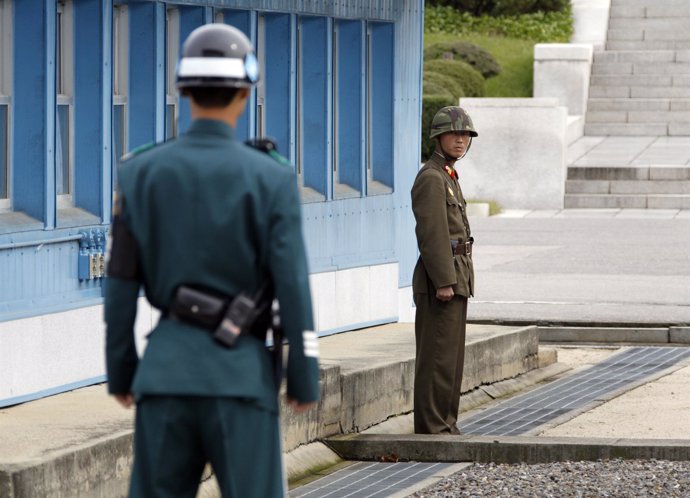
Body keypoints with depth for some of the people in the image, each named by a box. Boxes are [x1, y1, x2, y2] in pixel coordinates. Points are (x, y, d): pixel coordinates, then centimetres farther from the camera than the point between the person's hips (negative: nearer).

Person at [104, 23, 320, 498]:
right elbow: (293, 286, -10)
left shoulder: (141, 172, 0)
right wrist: (306, 380, -1)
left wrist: (120, 371, 12)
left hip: (167, 367, 3)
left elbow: (121, 283, 2)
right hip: (240, 370, -3)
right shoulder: (272, 179, -8)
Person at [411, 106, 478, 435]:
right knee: (438, 356, -8)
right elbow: (431, 233, -20)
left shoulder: (447, 176, 18)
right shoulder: (431, 178, -13)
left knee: (451, 356, 12)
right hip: (441, 278, -10)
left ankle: (444, 424, 17)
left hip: (454, 280, 10)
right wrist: (444, 282, -23)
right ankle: (431, 428, -7)